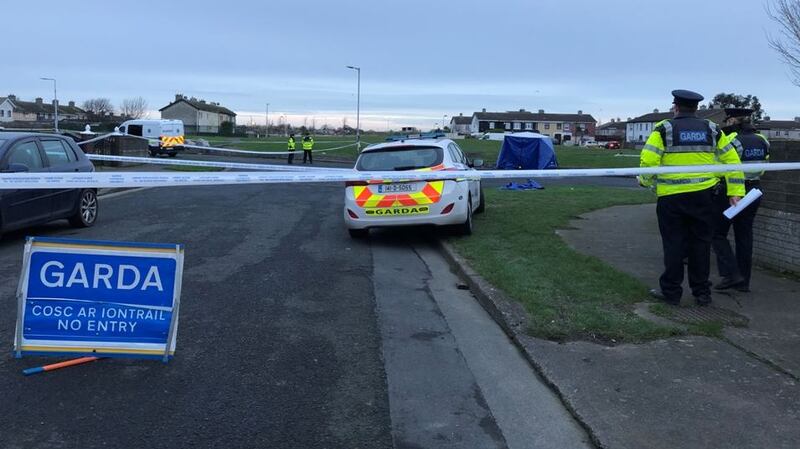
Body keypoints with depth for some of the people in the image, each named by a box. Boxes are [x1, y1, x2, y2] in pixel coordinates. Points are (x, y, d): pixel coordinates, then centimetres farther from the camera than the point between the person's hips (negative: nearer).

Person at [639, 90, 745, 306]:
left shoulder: (664, 129, -4)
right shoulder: (711, 130, 8)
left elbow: (648, 160, -14)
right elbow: (731, 159, 9)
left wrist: (645, 181, 5)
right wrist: (735, 191, 11)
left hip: (671, 197, -3)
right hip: (703, 197, 3)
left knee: (674, 244, 6)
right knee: (701, 244, 12)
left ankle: (671, 292, 13)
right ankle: (702, 293, 20)